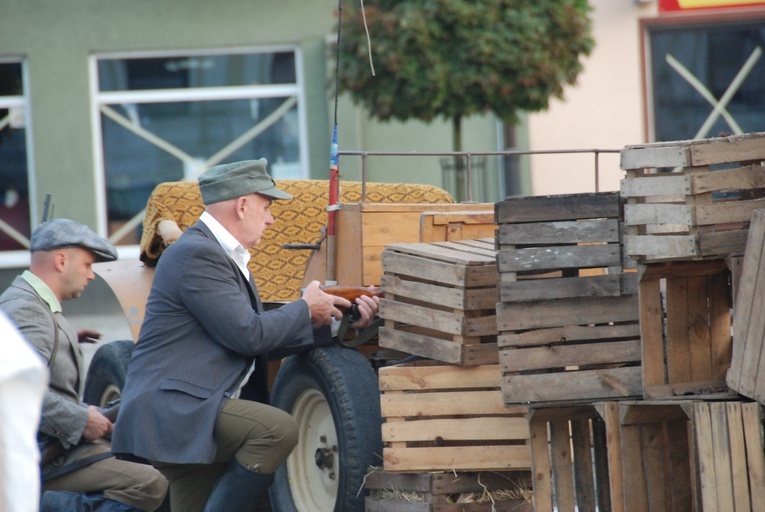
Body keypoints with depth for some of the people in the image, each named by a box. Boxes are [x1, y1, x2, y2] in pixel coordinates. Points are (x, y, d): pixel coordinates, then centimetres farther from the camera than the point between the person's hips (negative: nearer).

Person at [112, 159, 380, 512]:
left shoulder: (224, 257, 20)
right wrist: (306, 310, -2)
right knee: (278, 429, -26)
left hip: (188, 415, 11)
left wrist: (342, 322, 16)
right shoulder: (196, 255, -13)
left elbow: (270, 337, 21)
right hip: (171, 411, -11)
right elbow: (248, 334, -18)